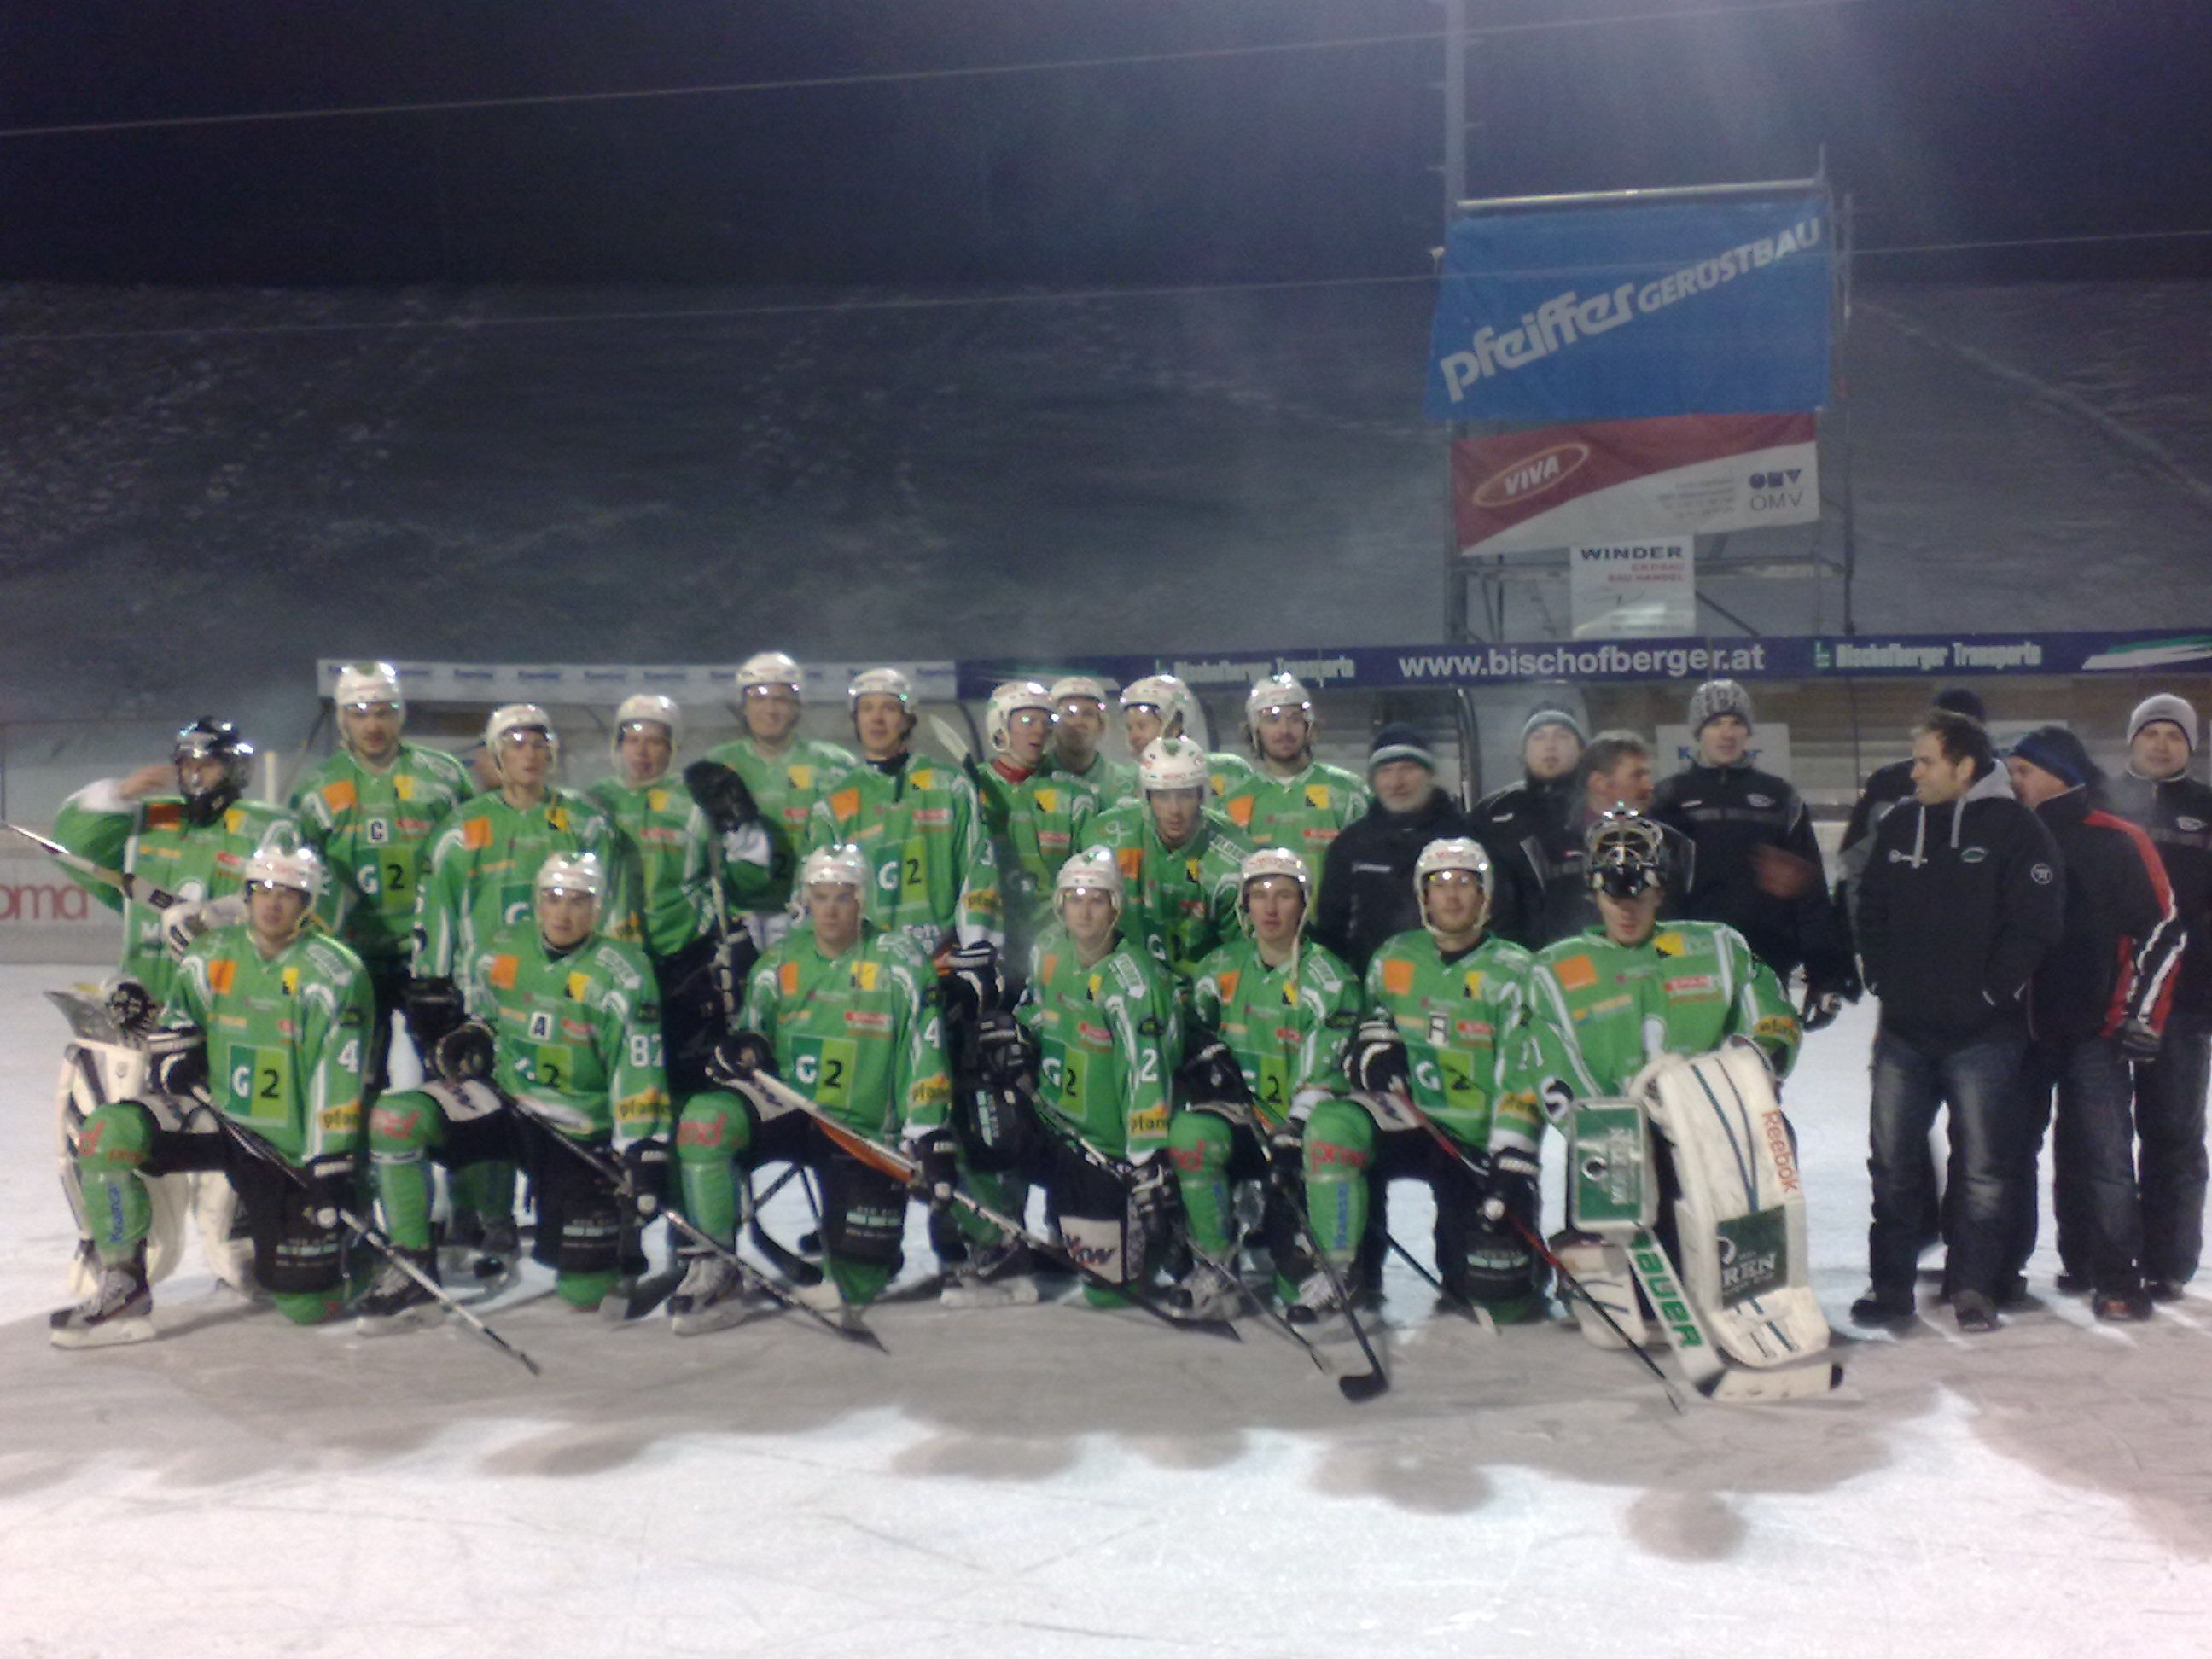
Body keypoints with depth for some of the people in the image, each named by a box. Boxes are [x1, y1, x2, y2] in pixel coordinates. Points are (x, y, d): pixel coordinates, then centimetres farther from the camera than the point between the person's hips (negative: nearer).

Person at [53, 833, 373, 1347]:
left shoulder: (333, 973, -15)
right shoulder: (215, 953, 1)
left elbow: (336, 1085, -17)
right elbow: (178, 1014, 20)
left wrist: (332, 1171, -19)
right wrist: (176, 1051, -3)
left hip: (288, 1146, -4)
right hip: (216, 1117, 4)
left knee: (307, 1303, -4)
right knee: (108, 1132, -23)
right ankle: (124, 1291, -11)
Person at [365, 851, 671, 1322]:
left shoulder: (621, 974, -14)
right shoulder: (501, 952, -1)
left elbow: (638, 1073, -19)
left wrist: (644, 1159, -25)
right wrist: (471, 1035, -1)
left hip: (581, 1131, -3)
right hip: (502, 1101, 3)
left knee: (584, 1295, -7)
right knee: (395, 1119, -23)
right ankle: (414, 1274, -10)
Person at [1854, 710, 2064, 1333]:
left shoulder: (2015, 828, -6)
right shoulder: (1898, 826, 9)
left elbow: (2036, 922, -11)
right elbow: (1870, 908, 16)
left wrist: (1993, 992, -11)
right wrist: (1882, 977, 6)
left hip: (1983, 1032, -5)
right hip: (1904, 1030, 5)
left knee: (1984, 1166, 2)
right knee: (1893, 1162, 8)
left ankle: (1974, 1288, 13)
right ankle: (1890, 1283, 17)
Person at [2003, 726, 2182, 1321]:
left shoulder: (2118, 843, -5)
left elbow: (2163, 930, -5)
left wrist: (2142, 1018, -9)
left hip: (2095, 1031, -5)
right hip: (2022, 1028, 5)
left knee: (2103, 1158, -4)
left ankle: (2117, 1278, 5)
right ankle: (2012, 1266, 20)